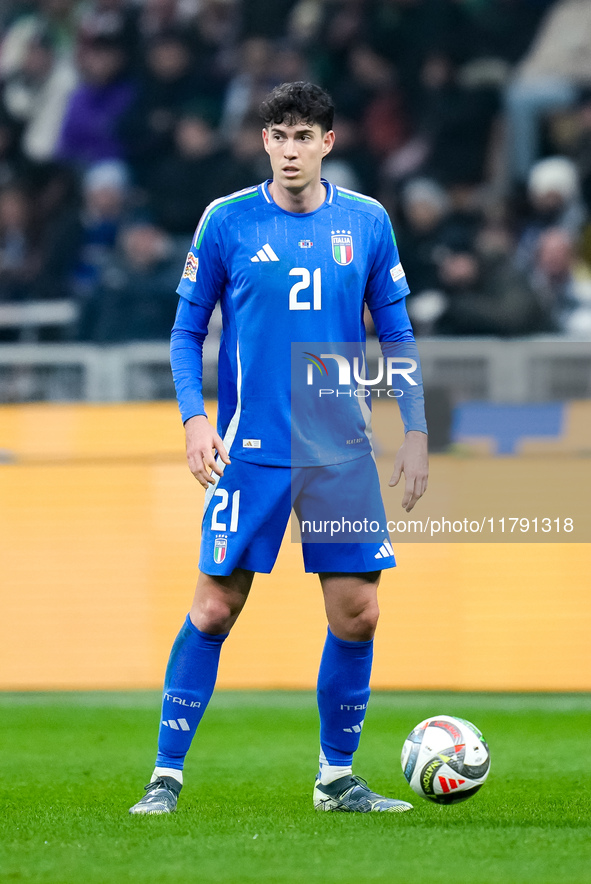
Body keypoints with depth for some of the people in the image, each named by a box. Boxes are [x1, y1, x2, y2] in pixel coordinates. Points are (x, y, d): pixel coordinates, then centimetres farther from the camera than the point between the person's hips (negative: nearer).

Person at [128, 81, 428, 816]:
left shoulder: (367, 223, 5)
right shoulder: (227, 221, -1)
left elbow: (396, 335, 11)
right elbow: (187, 330, 5)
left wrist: (415, 431, 5)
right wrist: (193, 416, -9)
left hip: (342, 452, 2)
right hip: (251, 448, -2)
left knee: (357, 615, 0)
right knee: (214, 609, -5)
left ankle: (337, 777, 15)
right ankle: (167, 775, 4)